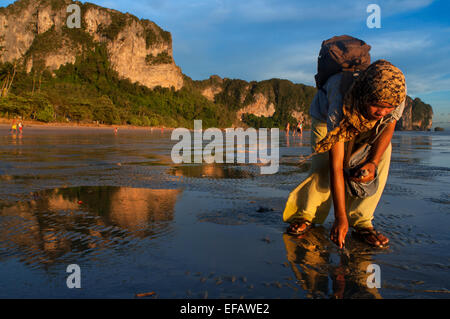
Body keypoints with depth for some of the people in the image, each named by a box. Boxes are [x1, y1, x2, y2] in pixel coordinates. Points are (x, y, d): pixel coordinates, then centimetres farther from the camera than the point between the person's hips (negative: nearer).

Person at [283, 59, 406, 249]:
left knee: (382, 154, -21)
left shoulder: (396, 97, -35)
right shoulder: (340, 107, -45)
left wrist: (373, 163, -30)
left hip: (367, 125, 3)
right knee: (323, 167, -22)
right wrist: (340, 217, -42)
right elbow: (336, 166, -42)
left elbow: (389, 127, -12)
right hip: (326, 116, -3)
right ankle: (306, 215, 3)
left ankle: (361, 222, -12)